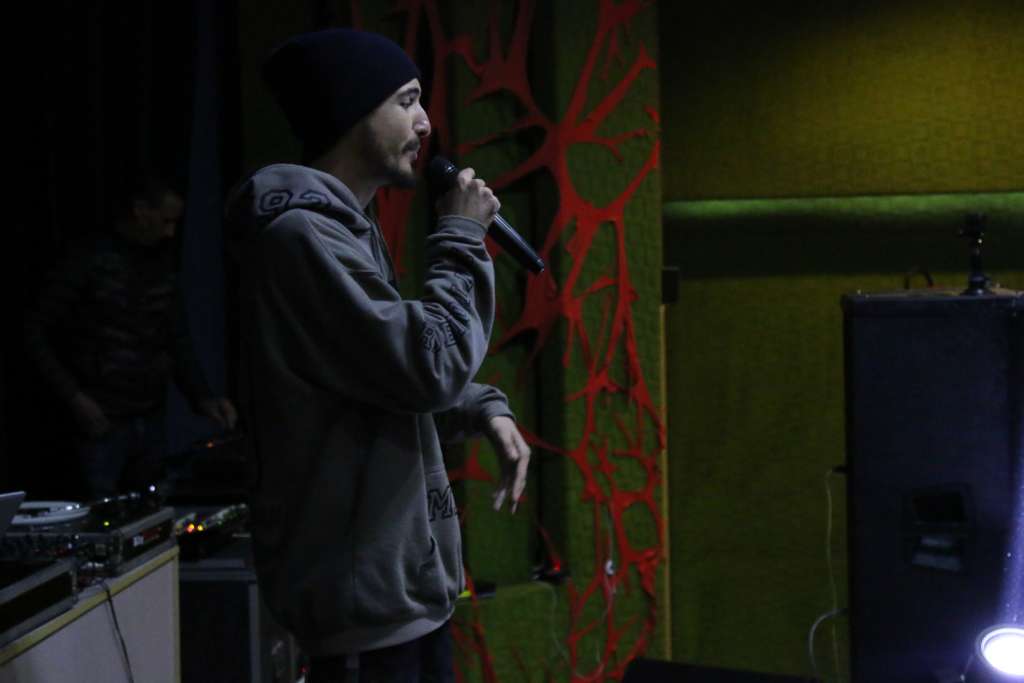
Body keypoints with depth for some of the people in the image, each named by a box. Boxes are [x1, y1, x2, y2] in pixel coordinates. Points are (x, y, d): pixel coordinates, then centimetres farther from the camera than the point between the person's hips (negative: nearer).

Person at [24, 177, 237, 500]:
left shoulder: (161, 264, 8)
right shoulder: (90, 261, -9)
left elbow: (178, 343, 13)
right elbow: (36, 332, -8)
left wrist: (203, 398, 0)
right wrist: (73, 396, -14)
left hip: (151, 422, 6)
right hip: (103, 424, -6)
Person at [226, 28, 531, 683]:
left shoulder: (348, 229, 14)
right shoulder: (301, 234, -19)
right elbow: (429, 364, -23)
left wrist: (484, 409, 5)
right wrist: (461, 238, -11)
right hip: (363, 589, -10)